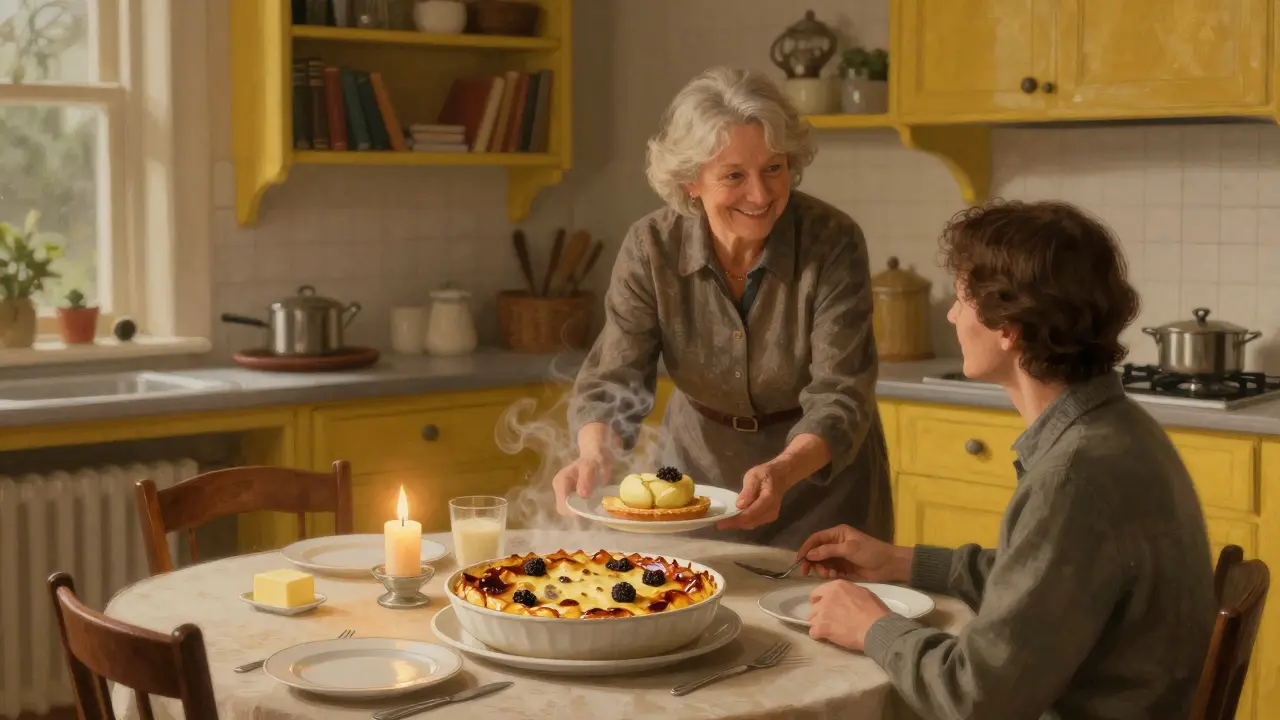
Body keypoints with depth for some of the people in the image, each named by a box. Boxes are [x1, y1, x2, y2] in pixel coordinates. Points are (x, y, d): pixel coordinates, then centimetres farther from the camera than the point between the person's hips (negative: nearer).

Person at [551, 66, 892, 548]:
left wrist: (782, 471, -43)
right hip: (697, 469, 2)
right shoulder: (652, 246, -16)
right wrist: (595, 455, -38)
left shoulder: (833, 242, -22)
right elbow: (612, 380, -17)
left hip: (820, 477, -2)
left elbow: (839, 397, -24)